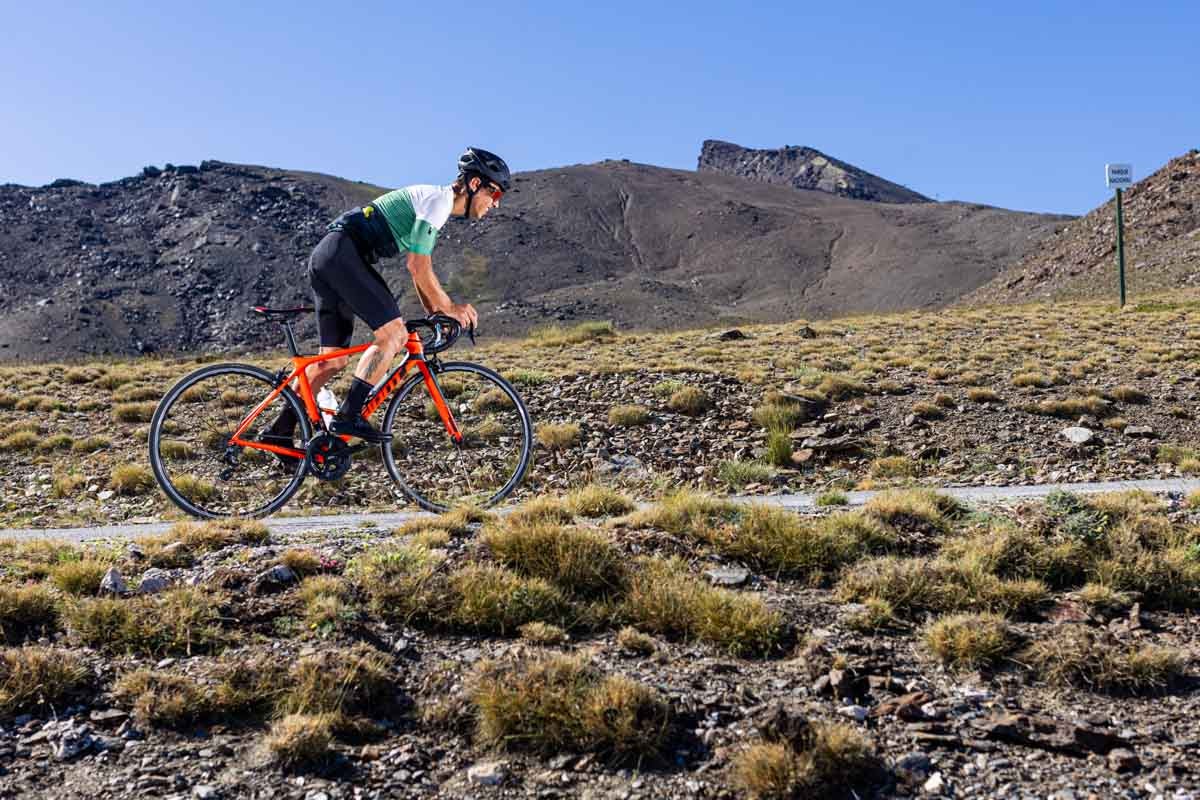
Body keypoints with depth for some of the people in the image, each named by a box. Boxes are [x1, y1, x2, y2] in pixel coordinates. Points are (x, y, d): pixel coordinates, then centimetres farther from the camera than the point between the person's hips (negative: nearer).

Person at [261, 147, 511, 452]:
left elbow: (420, 269, 27)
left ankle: (280, 430, 12)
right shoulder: (438, 199, -9)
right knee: (393, 334, -14)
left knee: (333, 360, 10)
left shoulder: (432, 202, 22)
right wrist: (448, 306, -3)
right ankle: (349, 416, -17)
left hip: (324, 259, 10)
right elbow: (418, 267, -13)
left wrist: (435, 312, 20)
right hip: (343, 254, -10)